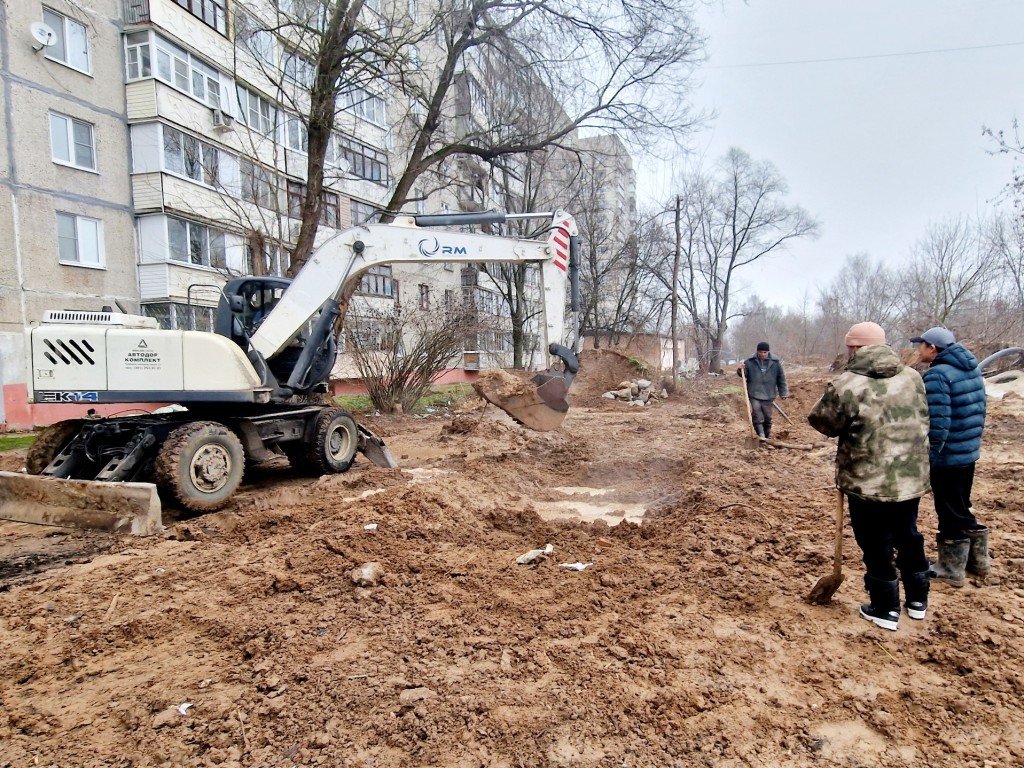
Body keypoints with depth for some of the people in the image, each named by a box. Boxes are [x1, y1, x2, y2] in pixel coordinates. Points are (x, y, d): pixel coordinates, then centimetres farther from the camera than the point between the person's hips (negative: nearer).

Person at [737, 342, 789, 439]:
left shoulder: (775, 362, -1)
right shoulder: (750, 361, -3)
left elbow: (781, 378, 4)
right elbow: (744, 374, 7)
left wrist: (783, 393, 4)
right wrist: (740, 370, -16)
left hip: (769, 395, 1)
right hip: (754, 394, -1)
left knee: (767, 417, 10)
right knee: (757, 416, -10)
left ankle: (767, 436, 24)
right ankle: (761, 436, -8)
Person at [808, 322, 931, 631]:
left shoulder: (846, 386, -20)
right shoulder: (913, 377, -1)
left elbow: (820, 421, -7)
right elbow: (922, 420, 12)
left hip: (868, 482, -6)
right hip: (912, 478, 6)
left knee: (877, 546, 9)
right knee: (909, 537, 23)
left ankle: (885, 609, 22)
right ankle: (917, 599, 38)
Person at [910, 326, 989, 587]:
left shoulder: (937, 374, -21)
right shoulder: (972, 369, 8)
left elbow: (937, 422, -25)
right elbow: (979, 410, 16)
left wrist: (928, 455, -18)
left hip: (947, 456, -9)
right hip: (969, 452, 9)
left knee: (950, 512, 5)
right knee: (961, 507, 23)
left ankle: (952, 569, 18)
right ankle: (977, 560, 34)